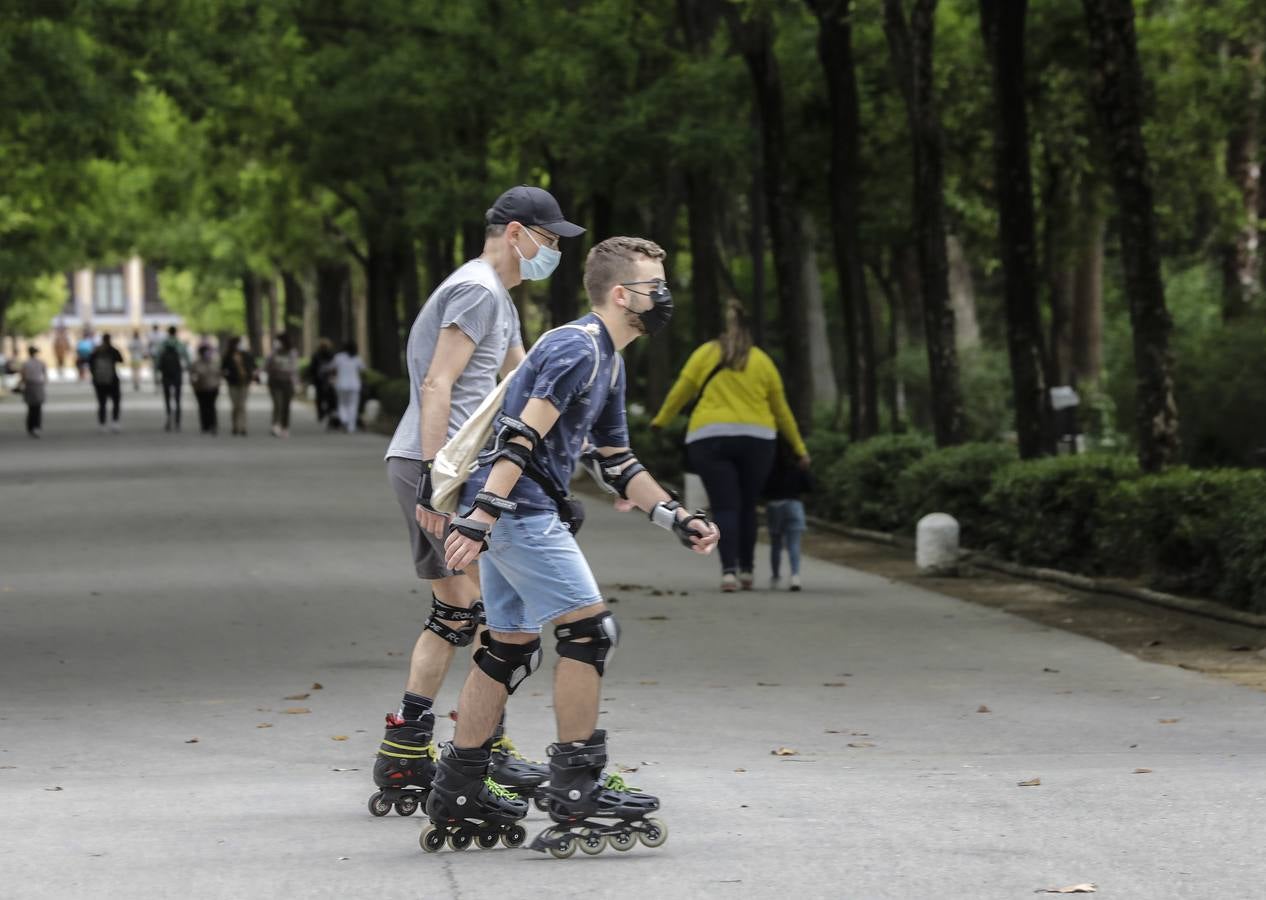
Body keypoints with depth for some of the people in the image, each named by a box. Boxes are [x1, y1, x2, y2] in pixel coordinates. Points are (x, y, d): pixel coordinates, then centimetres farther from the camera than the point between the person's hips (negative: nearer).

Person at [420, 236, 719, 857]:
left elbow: (616, 464, 25)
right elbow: (523, 435, -23)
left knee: (510, 648, 13)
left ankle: (456, 796, 17)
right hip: (519, 509, -11)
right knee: (591, 629, -10)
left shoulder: (606, 362, 20)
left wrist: (677, 519, 18)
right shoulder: (578, 348, -13)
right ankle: (576, 790, -7)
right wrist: (481, 516, -30)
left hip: (518, 513, 11)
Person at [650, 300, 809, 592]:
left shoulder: (705, 354, 5)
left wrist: (660, 420, 24)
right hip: (756, 439, 1)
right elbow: (781, 409, 14)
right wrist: (799, 447, 21)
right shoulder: (762, 361, 9)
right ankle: (746, 570, 20)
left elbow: (680, 392, 8)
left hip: (710, 439, -1)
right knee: (747, 506, 15)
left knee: (725, 508, -3)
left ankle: (729, 569, -18)